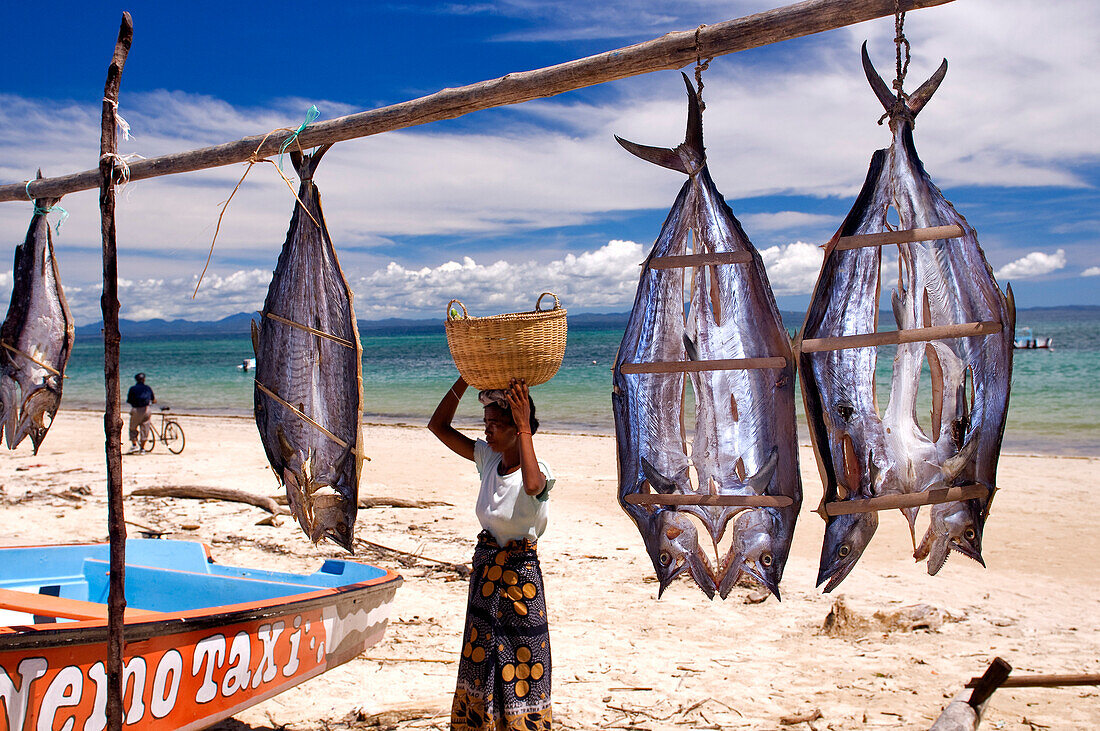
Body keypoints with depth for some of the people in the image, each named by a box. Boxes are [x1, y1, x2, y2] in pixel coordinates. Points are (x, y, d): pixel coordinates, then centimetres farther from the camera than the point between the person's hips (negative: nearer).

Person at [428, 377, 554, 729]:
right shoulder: (488, 458, 0)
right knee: (480, 661, 16)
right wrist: (466, 380, -8)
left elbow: (532, 484, -44)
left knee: (519, 665, 2)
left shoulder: (539, 472, -18)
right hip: (484, 567, 6)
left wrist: (524, 427, -40)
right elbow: (438, 426, 2)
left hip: (519, 571, -6)